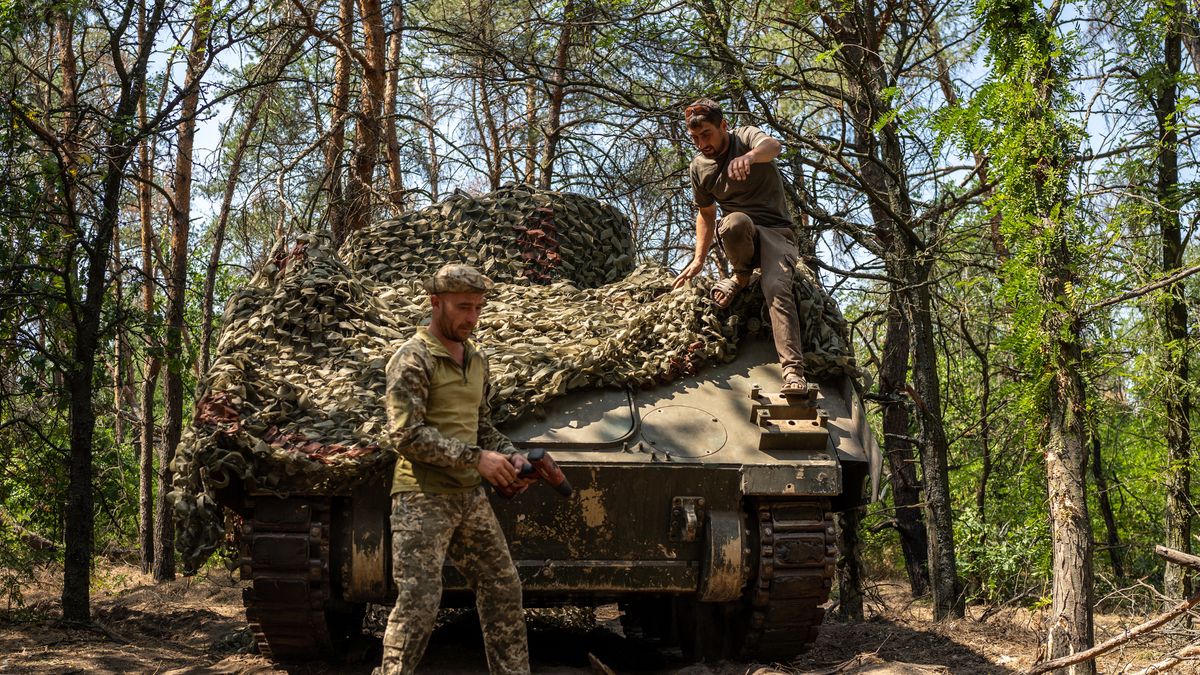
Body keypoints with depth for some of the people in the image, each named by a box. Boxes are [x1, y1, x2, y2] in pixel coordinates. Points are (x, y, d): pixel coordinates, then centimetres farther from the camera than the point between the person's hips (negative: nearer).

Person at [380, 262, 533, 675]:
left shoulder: (476, 361, 13)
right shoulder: (413, 359, -11)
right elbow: (406, 434, -20)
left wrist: (509, 456, 2)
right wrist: (476, 458, -22)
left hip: (470, 497, 8)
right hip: (423, 498, -8)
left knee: (503, 589, 12)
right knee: (419, 602, -11)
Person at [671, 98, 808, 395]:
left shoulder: (745, 137, -6)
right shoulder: (699, 167, 7)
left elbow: (773, 146, -32)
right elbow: (706, 213, 21)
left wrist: (750, 156, -57)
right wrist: (699, 259, 11)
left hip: (775, 231, -2)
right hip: (740, 236, 2)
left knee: (776, 287, -31)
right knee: (734, 222, -37)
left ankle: (793, 370, -38)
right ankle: (742, 276, -7)